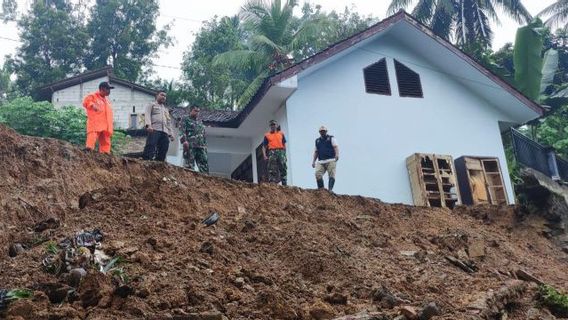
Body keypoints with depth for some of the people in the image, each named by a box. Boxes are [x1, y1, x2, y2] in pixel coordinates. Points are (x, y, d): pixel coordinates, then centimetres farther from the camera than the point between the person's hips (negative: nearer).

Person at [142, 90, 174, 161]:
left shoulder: (166, 109, 34)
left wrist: (171, 134, 17)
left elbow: (169, 122, 30)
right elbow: (147, 115, 0)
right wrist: (148, 125, -19)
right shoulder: (151, 105, 17)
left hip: (165, 131, 6)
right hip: (154, 129, -6)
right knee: (150, 147, -20)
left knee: (163, 150, -4)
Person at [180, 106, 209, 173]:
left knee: (204, 165, -3)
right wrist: (184, 140, -18)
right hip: (190, 145, -5)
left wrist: (205, 145, 17)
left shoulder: (200, 122, 28)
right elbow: (182, 131, -4)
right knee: (189, 164, -10)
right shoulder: (185, 120, 10)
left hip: (201, 146, 6)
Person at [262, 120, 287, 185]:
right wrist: (264, 156, -5)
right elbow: (264, 147, 8)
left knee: (283, 168, -6)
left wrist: (284, 154, 9)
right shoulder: (267, 135, 12)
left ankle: (284, 184, -5)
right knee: (272, 170, -5)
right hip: (272, 152, -1)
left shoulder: (281, 134, 17)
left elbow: (284, 145, 18)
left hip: (281, 151, 1)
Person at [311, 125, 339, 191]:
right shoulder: (317, 141, 22)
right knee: (318, 174, -14)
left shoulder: (331, 138, 9)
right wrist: (313, 161, 15)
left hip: (330, 160, -3)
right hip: (320, 162, 3)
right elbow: (316, 152, 25)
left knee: (331, 175, -13)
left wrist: (337, 155, -21)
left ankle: (330, 190, -18)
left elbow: (335, 147, -3)